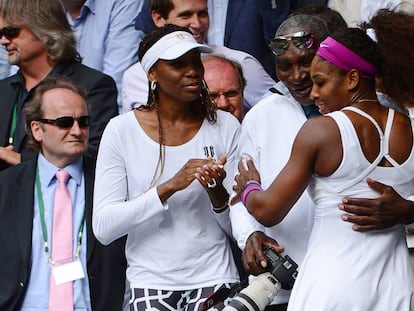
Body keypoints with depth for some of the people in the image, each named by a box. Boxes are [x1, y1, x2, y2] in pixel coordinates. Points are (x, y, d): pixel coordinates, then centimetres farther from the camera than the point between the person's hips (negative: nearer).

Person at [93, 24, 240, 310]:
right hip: (151, 280, -1)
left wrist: (216, 192, -18)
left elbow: (237, 226, 3)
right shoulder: (122, 130, -3)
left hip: (213, 276, 1)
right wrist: (170, 186, -20)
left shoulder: (225, 126, 1)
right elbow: (103, 227, -11)